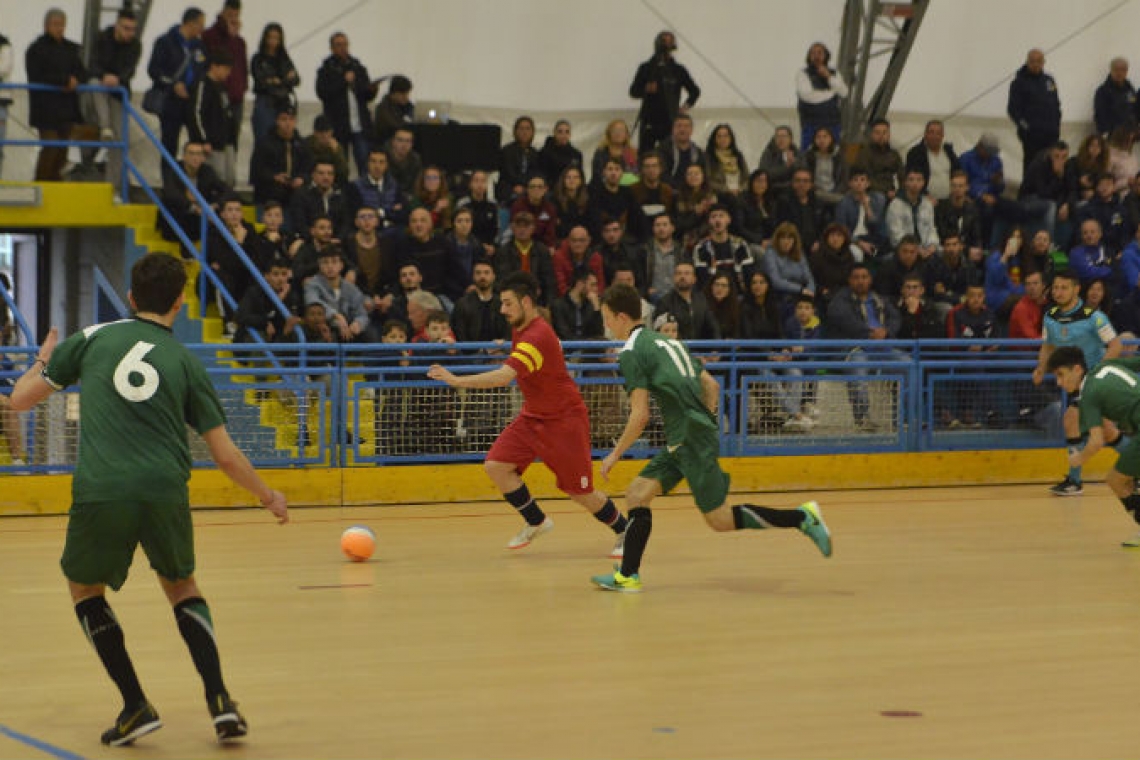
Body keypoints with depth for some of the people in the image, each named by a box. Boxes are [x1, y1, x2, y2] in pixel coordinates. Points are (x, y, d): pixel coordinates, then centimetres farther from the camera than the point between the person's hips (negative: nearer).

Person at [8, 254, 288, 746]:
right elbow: (226, 455, 11)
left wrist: (43, 361, 34)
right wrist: (269, 497, 27)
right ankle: (220, 702, 10)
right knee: (182, 586, 25)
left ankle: (136, 706, 12)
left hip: (100, 492, -1)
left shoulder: (93, 338, 10)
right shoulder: (186, 362, 11)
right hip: (165, 491, 1)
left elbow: (20, 399, 13)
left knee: (84, 589, 23)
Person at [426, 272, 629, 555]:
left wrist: (456, 380, -41)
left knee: (580, 492, -2)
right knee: (496, 466, -7)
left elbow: (504, 377, -39)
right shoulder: (521, 329, 2)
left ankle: (624, 533, 22)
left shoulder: (537, 337, -28)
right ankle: (536, 522, 11)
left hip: (564, 420, -9)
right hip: (532, 416, 9)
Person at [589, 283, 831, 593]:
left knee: (721, 520, -4)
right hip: (682, 442, 9)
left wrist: (615, 455, -4)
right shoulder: (669, 341, 18)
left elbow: (640, 416, -14)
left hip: (691, 441, -9)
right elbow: (712, 385, 19)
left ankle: (802, 517, -2)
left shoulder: (631, 352, -9)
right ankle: (627, 576, 3)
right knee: (637, 494, 7)